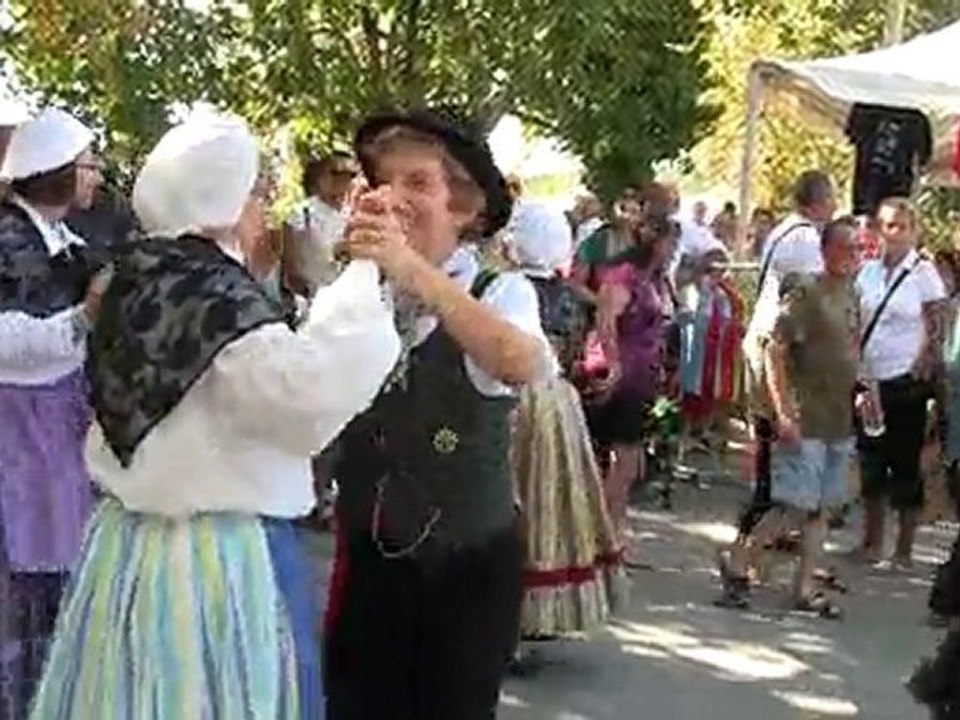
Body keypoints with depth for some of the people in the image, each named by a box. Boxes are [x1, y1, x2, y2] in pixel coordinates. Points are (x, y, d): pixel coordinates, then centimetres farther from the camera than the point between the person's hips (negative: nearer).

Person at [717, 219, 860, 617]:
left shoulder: (852, 296, 11)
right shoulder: (805, 293, -12)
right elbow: (774, 350, -16)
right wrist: (783, 413, -20)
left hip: (841, 422, 8)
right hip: (805, 422, -8)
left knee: (821, 508, 10)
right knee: (795, 507, -8)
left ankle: (804, 587, 18)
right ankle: (737, 561, 9)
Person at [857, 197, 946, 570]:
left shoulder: (924, 273, -5)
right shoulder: (868, 272, 8)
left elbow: (937, 332, -6)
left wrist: (923, 376, -11)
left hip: (905, 383, -5)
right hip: (869, 379, 5)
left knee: (905, 466, 2)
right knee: (871, 462, 12)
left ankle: (904, 550, 11)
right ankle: (872, 542, 25)